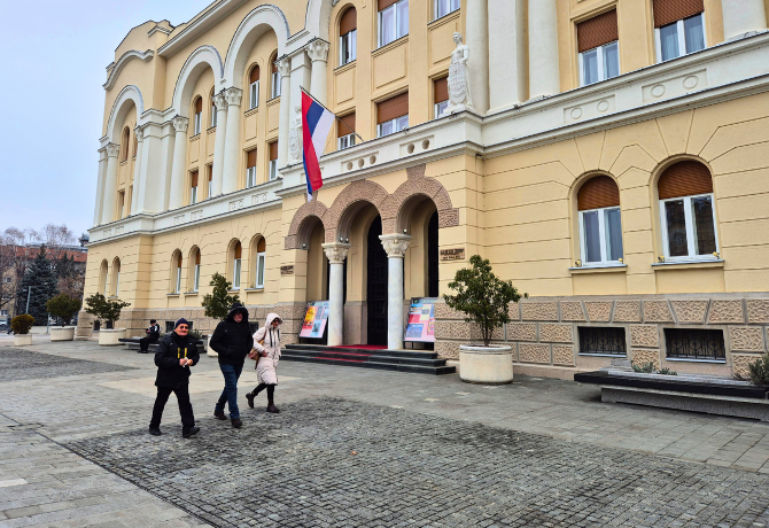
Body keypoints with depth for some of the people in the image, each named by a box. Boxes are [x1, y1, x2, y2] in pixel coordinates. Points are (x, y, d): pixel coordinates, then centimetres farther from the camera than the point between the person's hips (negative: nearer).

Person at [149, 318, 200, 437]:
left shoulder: (190, 342, 3)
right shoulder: (167, 341, -14)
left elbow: (196, 355, 17)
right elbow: (158, 359, -21)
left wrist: (192, 360, -7)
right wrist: (178, 362, -26)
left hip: (182, 379, 3)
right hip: (166, 378, -3)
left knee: (185, 402, -5)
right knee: (160, 402, 12)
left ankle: (188, 428, -6)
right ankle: (154, 426, 29)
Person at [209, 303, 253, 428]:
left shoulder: (245, 326, 6)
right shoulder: (223, 325, -9)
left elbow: (250, 340, 20)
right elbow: (213, 343, -7)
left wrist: (247, 350, 2)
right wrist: (226, 352, -16)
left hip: (239, 362, 6)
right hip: (226, 361, -6)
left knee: (230, 386, 17)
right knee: (232, 387, -10)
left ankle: (219, 409, 36)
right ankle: (235, 417, -6)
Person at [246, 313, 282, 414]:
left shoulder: (277, 331, 12)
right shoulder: (263, 330, -11)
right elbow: (253, 341, -16)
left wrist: (278, 355, 15)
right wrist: (262, 350, -20)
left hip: (274, 360, 8)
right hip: (264, 359, -8)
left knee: (266, 381, 13)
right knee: (271, 380, -14)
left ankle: (251, 394, 36)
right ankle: (270, 405, -4)